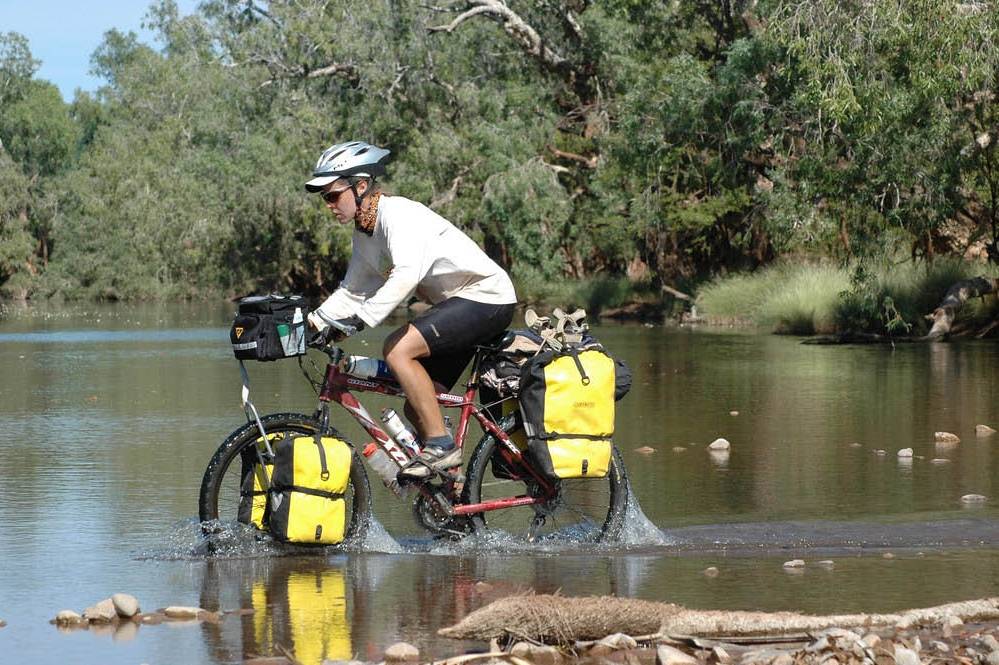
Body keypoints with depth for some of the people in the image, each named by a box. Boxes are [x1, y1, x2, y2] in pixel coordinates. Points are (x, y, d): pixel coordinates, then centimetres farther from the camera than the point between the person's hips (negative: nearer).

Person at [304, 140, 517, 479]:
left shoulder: (398, 213, -21)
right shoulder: (364, 232, 9)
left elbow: (407, 275, -37)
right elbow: (353, 290, 17)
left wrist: (359, 320, -43)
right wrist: (313, 322, 3)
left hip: (486, 296, -10)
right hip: (456, 305, 10)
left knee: (397, 348, -25)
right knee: (416, 408, 6)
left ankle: (441, 446, -19)